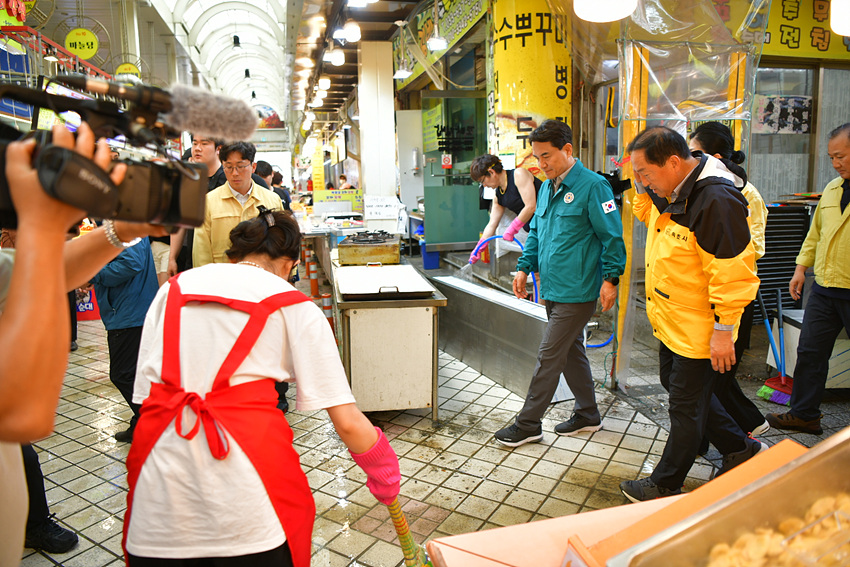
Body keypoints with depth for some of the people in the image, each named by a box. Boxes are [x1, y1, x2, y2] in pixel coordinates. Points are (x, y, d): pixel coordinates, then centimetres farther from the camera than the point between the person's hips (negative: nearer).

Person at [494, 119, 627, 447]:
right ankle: (588, 415, 33)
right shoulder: (546, 188, 13)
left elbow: (612, 236, -12)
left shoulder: (592, 185, -11)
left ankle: (528, 425, 9)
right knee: (571, 351, 17)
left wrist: (610, 278, -16)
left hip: (577, 292, -8)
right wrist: (525, 267, 11)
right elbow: (535, 232, 21)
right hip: (553, 289, 8)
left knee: (548, 357, -3)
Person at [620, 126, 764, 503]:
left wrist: (723, 330, -23)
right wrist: (643, 187, 2)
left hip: (698, 331, -10)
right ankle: (740, 448, 43)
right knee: (677, 385, 24)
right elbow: (647, 214, 23)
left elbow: (732, 274, -27)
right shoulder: (670, 190, 1)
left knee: (686, 408, 7)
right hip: (672, 321, 10)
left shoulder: (716, 200, -27)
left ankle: (664, 486, 24)